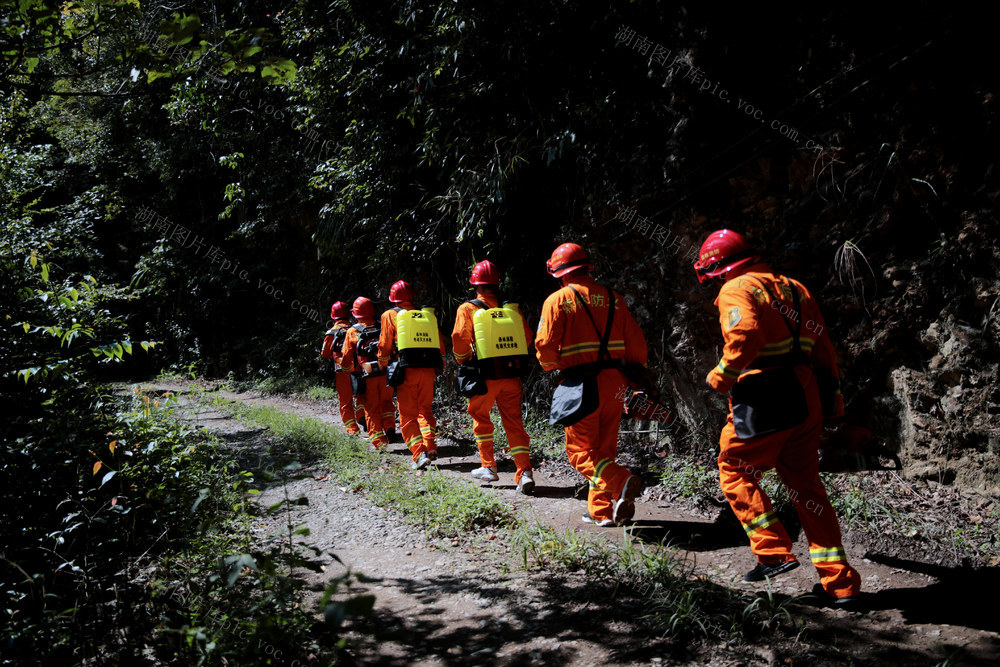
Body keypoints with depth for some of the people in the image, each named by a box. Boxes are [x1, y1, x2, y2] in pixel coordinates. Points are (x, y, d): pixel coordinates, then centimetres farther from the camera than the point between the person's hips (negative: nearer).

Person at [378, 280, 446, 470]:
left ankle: (419, 454, -10)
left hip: (406, 369, -3)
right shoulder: (427, 314, 15)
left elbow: (385, 344, 4)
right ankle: (430, 446, 6)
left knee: (408, 414, 2)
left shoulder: (390, 315, 5)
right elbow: (440, 344, 14)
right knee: (425, 408, 19)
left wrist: (382, 364, 21)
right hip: (428, 369, 4)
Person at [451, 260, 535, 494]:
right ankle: (524, 472, -3)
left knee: (480, 417, 18)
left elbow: (460, 338, -11)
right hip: (512, 376, 3)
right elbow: (527, 337, 9)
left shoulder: (468, 309, -3)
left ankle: (488, 467, 21)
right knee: (514, 422, 7)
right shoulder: (511, 308, 7)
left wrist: (463, 361, 7)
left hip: (485, 376, -3)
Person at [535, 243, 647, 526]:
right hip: (613, 382, 5)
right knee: (604, 448, 15)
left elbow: (545, 344, -11)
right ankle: (602, 510, 19)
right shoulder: (613, 298, 9)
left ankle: (621, 482, -21)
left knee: (581, 451, 3)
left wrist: (551, 366, 10)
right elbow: (636, 343, 9)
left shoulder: (558, 300, -5)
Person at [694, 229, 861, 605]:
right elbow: (821, 344, 18)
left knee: (736, 474, 11)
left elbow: (746, 334, -26)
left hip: (765, 401, -8)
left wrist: (721, 376, -12)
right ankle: (840, 582, 15)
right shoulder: (792, 288, 19)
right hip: (806, 397, 8)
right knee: (805, 485, 14)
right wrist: (829, 397, 21)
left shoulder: (736, 290, -6)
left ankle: (774, 553, 5)